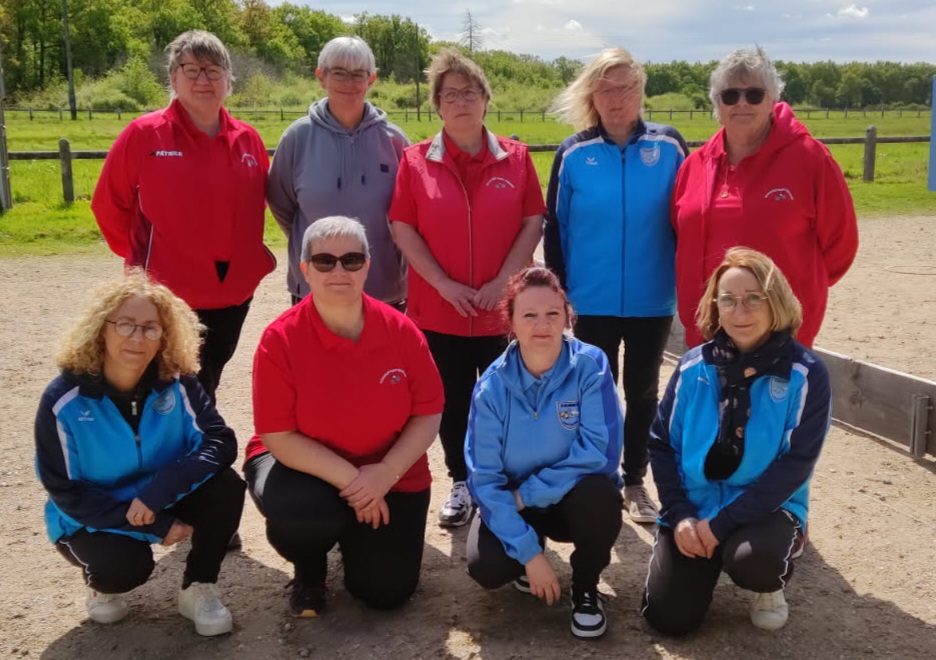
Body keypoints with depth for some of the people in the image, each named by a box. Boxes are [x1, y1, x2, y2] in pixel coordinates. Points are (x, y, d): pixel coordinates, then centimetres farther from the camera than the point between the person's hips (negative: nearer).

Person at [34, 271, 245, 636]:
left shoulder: (177, 381, -16)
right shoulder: (64, 400, -21)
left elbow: (220, 441, -22)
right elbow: (65, 491, -19)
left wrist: (160, 489, -38)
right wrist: (154, 526, -25)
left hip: (165, 501, 3)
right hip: (91, 518, -2)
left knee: (226, 486, -24)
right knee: (124, 566, -33)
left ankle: (197, 589, -2)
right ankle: (102, 583, 7)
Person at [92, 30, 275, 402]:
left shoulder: (248, 140, 3)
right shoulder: (144, 134, -9)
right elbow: (109, 205, 0)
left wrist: (245, 256, 11)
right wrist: (142, 255, 6)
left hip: (234, 292, 4)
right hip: (169, 295, -4)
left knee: (203, 391, 21)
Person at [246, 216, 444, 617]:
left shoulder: (401, 331, -13)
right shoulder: (281, 339, -20)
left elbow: (428, 415, -8)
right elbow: (279, 437, -19)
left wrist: (387, 472, -23)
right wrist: (350, 480, -25)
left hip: (389, 473, 2)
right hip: (302, 465, -2)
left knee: (387, 592, -3)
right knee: (297, 512, -36)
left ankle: (354, 535, 34)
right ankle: (308, 569, 4)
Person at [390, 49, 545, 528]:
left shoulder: (515, 157, 1)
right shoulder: (417, 161, 0)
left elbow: (533, 222, 0)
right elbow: (402, 228, -3)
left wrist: (504, 280, -11)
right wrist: (443, 283, -11)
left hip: (504, 307, 0)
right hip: (439, 308, 0)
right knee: (452, 402, 10)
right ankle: (461, 485, 28)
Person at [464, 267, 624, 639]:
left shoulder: (590, 366, -18)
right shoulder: (493, 385, -15)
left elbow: (601, 451, -25)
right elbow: (484, 477, -16)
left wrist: (529, 492, -22)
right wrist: (528, 552, -23)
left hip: (574, 497, -1)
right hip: (515, 500, 1)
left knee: (598, 491, -34)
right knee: (486, 568, -25)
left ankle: (586, 589, -4)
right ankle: (526, 554, 15)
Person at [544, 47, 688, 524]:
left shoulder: (669, 147, -3)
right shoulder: (574, 154, -3)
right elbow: (555, 226, 1)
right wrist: (558, 288, -1)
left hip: (653, 299, 1)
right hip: (593, 300, 0)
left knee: (642, 391, 12)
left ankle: (635, 481, 27)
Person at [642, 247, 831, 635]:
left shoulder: (806, 374, -10)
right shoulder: (694, 366, -2)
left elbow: (795, 464, -15)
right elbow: (661, 443, 1)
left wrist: (722, 523, -20)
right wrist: (679, 515, -12)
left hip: (766, 507, -2)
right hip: (693, 506, 3)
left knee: (751, 561, -35)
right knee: (668, 618, -7)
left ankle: (771, 582, 5)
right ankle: (708, 562, 27)